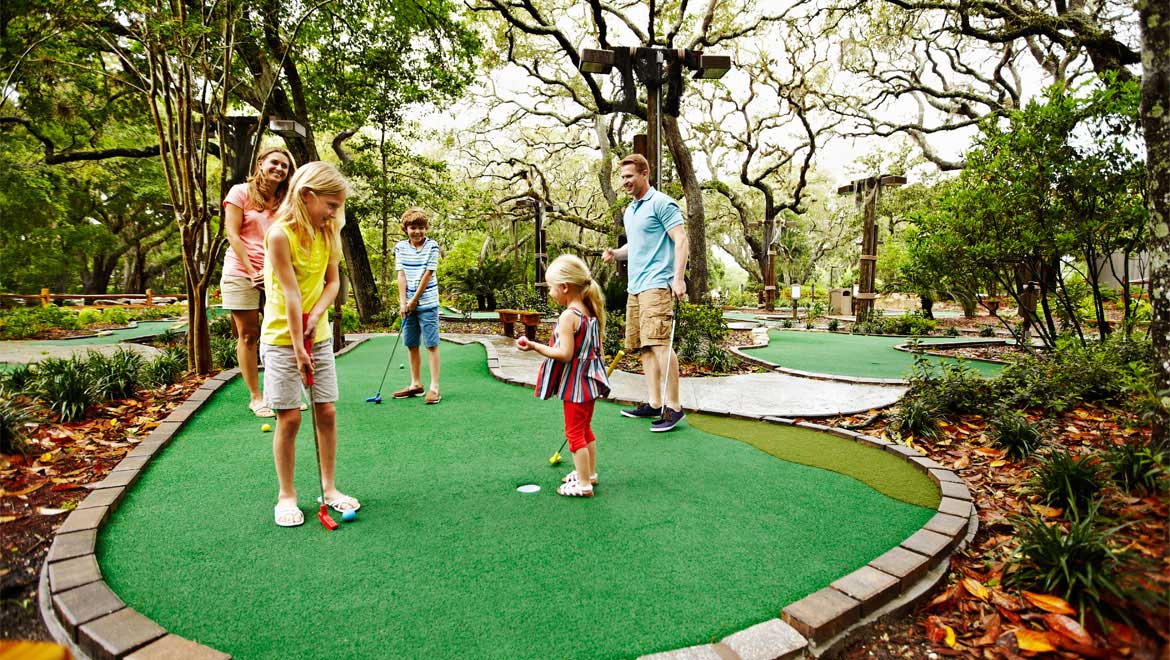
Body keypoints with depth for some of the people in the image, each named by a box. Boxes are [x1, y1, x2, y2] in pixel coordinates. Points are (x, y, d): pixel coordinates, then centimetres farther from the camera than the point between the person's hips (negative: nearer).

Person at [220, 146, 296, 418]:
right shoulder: (241, 192, 1)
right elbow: (232, 234, -4)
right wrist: (251, 271, -10)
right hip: (241, 273, -3)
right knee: (248, 335, 1)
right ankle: (255, 397, 8)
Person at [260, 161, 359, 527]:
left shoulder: (328, 233, 2)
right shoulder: (280, 234, -17)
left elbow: (332, 282, 5)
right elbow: (291, 294, -19)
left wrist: (315, 316, -13)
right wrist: (298, 347, -17)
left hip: (320, 335, 5)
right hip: (282, 338, -5)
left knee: (327, 412, 5)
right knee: (289, 417, -1)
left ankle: (329, 487, 18)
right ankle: (286, 495, 15)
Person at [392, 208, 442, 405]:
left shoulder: (432, 246, -4)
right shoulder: (400, 247, 6)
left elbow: (427, 274, -7)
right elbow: (401, 275, 2)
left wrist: (414, 300, -8)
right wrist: (403, 302, -6)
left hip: (427, 303, -4)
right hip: (409, 303, 4)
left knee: (431, 344, -3)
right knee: (411, 345, 10)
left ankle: (434, 387, -1)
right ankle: (416, 384, 21)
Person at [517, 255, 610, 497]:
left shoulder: (568, 316, -22)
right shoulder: (591, 312, 4)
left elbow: (565, 354, -26)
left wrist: (534, 346, -22)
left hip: (575, 385, -9)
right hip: (590, 381, 9)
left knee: (575, 433, 3)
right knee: (585, 429, 22)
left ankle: (583, 485, 12)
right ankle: (589, 473, 35)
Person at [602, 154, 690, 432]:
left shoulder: (662, 203, -6)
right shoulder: (629, 210, 21)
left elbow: (681, 241, -11)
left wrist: (678, 278, -21)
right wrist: (616, 253, 11)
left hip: (657, 285, -9)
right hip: (635, 287, 9)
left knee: (659, 343, -15)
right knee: (644, 347, 8)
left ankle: (673, 407, -8)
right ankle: (654, 404, 14)